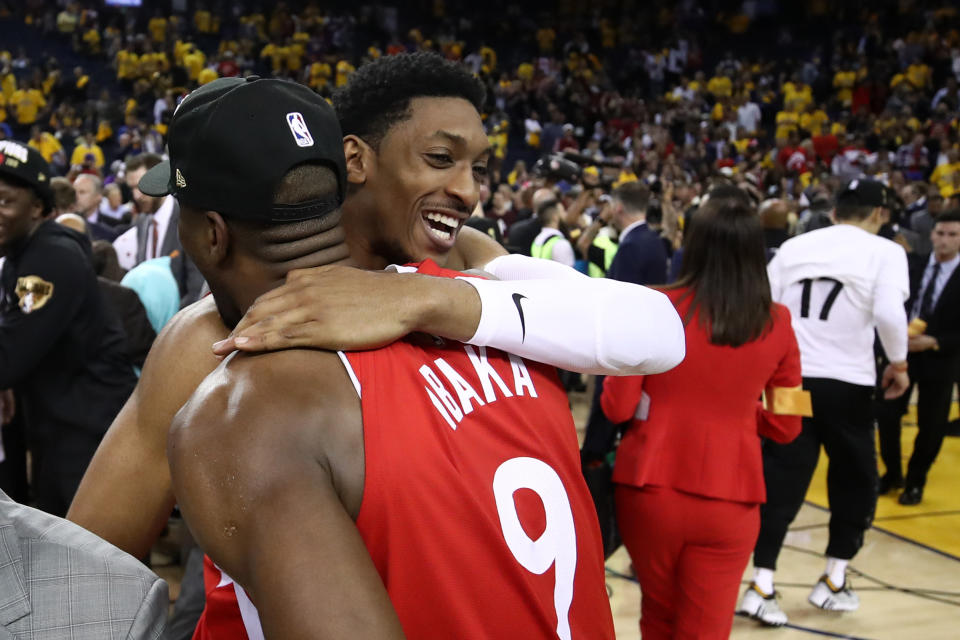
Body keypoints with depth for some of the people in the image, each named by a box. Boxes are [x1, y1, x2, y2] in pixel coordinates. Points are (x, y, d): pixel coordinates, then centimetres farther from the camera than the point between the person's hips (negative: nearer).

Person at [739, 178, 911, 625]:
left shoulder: (794, 246, 9)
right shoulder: (885, 251, -2)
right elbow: (889, 314, -17)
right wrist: (899, 363, -1)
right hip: (846, 381, -3)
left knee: (780, 481, 7)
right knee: (855, 479, 17)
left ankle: (761, 585, 1)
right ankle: (833, 581, 24)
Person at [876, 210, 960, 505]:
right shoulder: (914, 266, 3)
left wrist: (934, 343, -21)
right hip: (902, 351, 3)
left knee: (930, 426, 6)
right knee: (887, 415, 2)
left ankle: (915, 482, 27)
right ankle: (892, 474, 24)